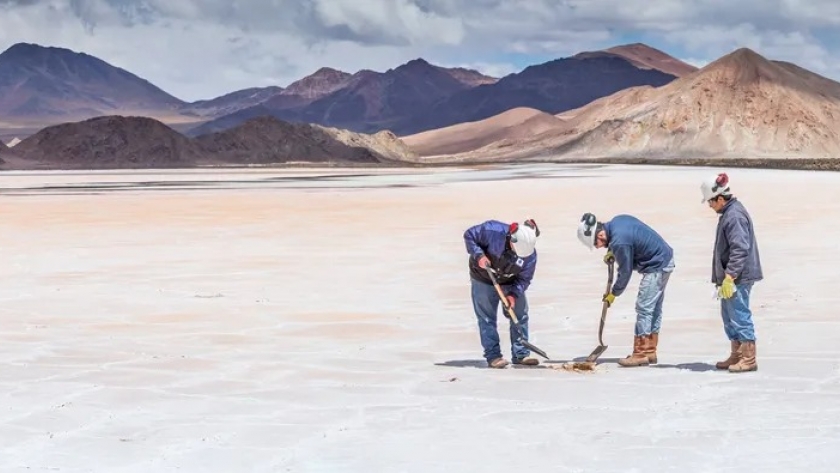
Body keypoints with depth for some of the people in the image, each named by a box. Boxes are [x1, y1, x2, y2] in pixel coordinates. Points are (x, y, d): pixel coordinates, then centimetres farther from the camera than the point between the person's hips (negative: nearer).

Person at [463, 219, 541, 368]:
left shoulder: (530, 254, -24)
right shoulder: (493, 231, -34)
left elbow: (524, 278, -12)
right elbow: (469, 235, -20)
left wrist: (513, 294, -28)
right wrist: (478, 255, -32)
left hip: (511, 284, 3)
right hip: (484, 281, -3)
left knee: (520, 315, 1)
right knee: (487, 318, -4)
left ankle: (521, 354, 10)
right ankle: (493, 356, 0)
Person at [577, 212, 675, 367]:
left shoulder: (619, 242, -26)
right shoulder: (617, 220, 2)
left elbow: (625, 271, -16)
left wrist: (614, 293, -1)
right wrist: (613, 252, 8)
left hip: (656, 267, -10)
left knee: (644, 308, -8)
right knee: (654, 308, 13)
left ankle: (641, 354, -7)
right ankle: (650, 352, 18)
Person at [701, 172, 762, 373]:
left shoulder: (735, 216, -19)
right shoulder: (729, 213, 14)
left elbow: (740, 249, -24)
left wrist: (729, 277, -24)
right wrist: (724, 277, 23)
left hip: (738, 278, -11)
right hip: (731, 276, 11)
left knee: (740, 316, -6)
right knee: (729, 317, 16)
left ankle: (748, 358, 0)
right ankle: (736, 356, 24)